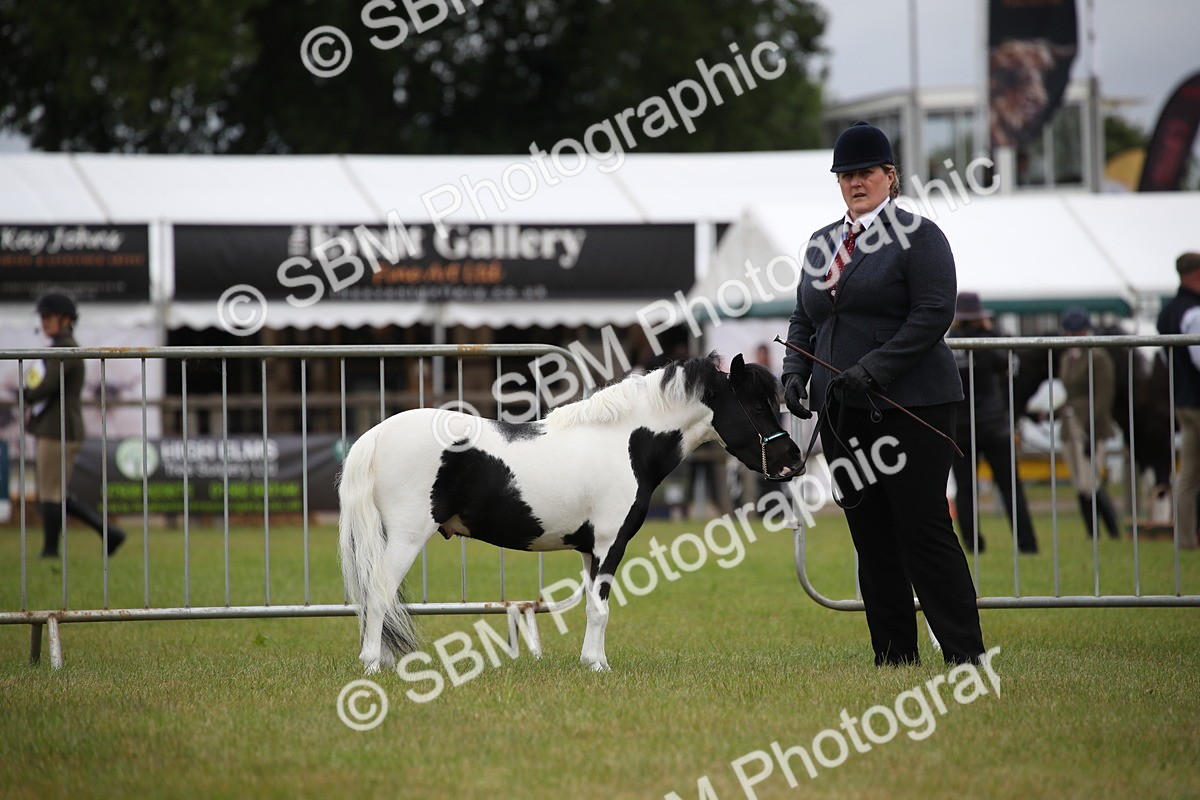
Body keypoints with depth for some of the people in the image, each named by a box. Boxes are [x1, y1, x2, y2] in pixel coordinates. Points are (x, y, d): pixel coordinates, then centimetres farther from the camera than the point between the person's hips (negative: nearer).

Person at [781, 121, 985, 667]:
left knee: (923, 528, -9)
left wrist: (871, 370, -20)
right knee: (870, 534, 6)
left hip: (910, 407, -7)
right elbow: (804, 320, 22)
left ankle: (965, 653, -5)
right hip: (842, 411, 7)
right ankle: (893, 656, 11)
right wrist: (795, 373, 2)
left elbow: (933, 313, -13)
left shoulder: (918, 235, -4)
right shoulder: (822, 243, 18)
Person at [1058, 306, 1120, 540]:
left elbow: (1103, 397, -14)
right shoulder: (1066, 358, 16)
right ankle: (1092, 537, 8)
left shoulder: (1097, 357, -9)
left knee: (1090, 484, -15)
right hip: (1070, 430, 8)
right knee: (1081, 489, 5)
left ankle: (1115, 535, -4)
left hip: (1090, 430, -8)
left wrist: (1092, 435, -19)